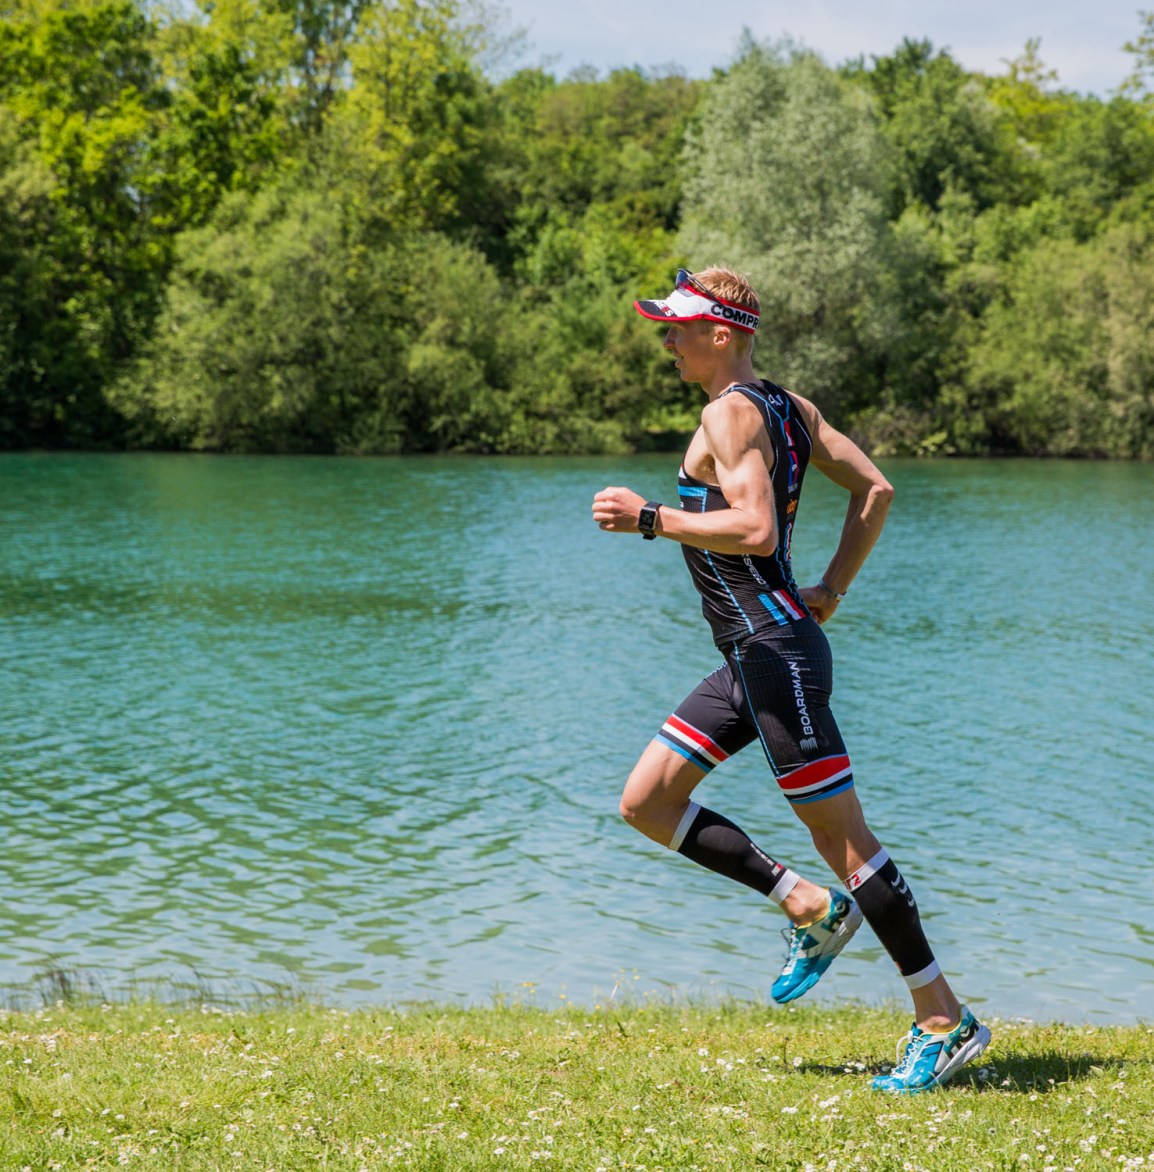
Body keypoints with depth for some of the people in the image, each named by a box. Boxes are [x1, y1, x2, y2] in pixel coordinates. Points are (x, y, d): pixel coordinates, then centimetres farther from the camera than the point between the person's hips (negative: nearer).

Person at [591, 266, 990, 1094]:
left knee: (842, 835, -6)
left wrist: (648, 519, -19)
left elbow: (756, 529, -26)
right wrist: (832, 591, 14)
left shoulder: (729, 413, -13)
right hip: (756, 655, 10)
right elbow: (876, 489, 14)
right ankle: (810, 908, 13)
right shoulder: (788, 406, 14)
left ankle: (946, 1021, 0)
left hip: (775, 651, -10)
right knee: (645, 803, 12)